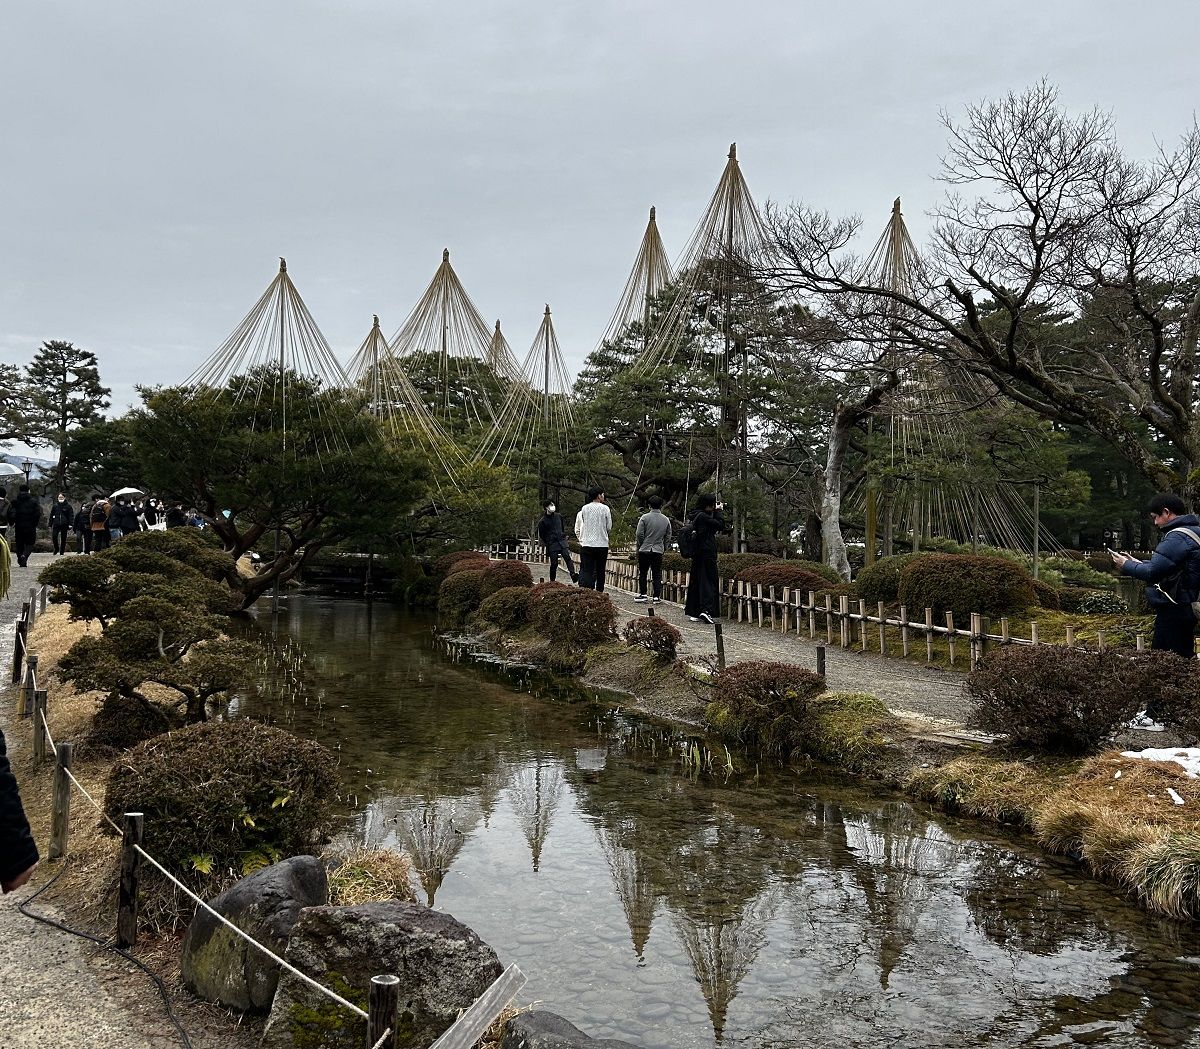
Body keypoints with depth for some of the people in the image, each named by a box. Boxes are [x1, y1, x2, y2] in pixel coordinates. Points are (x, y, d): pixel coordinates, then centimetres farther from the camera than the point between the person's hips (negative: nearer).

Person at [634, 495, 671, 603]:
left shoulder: (644, 517, -7)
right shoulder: (666, 520, 4)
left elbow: (639, 534, -9)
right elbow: (668, 537, 8)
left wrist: (641, 545, 7)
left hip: (644, 550, -2)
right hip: (658, 550, 2)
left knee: (642, 573, 10)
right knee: (657, 575, 6)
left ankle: (643, 594, 9)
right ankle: (656, 596, 3)